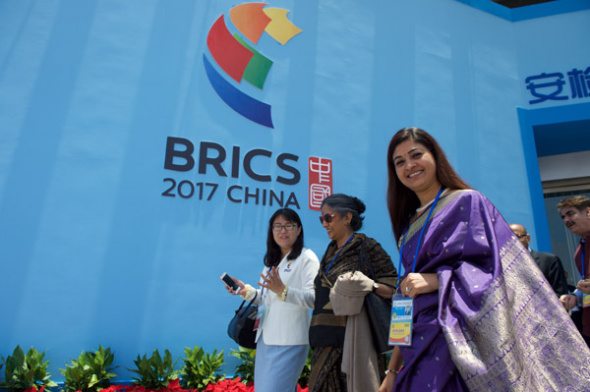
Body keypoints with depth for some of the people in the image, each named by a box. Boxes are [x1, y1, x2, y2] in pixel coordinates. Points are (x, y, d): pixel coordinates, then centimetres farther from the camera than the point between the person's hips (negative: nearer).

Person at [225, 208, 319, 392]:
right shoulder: (272, 261, 17)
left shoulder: (307, 258, -7)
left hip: (289, 340, -8)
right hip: (266, 338, 8)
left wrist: (282, 290, -31)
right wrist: (247, 291, 5)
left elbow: (313, 298, -18)